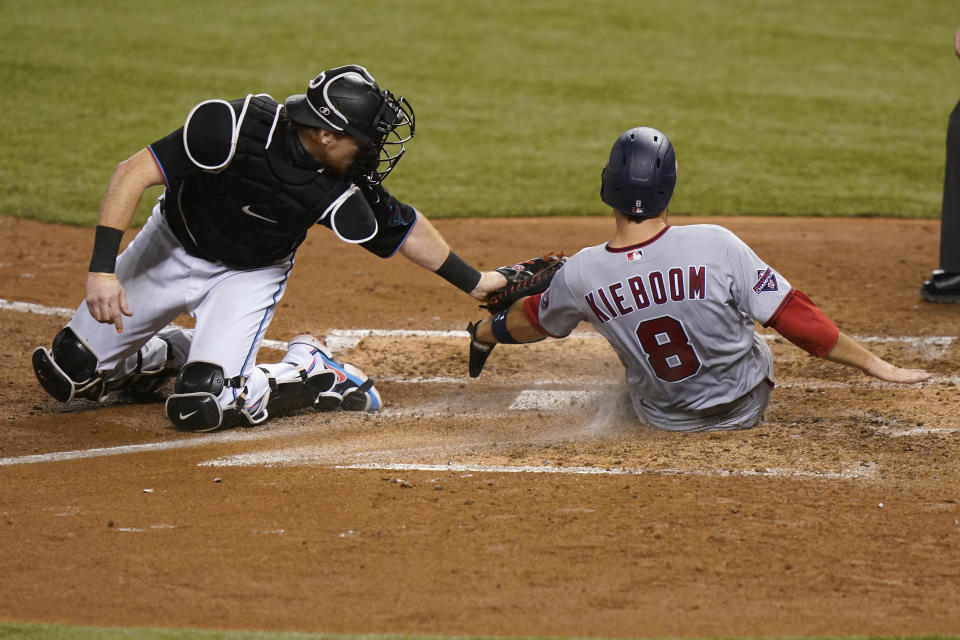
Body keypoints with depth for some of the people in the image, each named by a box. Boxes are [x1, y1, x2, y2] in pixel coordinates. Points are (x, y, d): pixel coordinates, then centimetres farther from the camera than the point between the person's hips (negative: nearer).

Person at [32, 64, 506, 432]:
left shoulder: (344, 190, -23)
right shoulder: (237, 130, -34)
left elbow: (405, 228, -3)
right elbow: (134, 172, -32)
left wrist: (473, 282, 8)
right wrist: (102, 268, -38)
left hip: (250, 277, 0)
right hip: (172, 248, 0)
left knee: (199, 408, -23)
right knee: (66, 373, 0)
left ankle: (309, 375, -1)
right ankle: (176, 352, 24)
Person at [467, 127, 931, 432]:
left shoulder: (580, 274, -19)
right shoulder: (716, 246, -27)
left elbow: (534, 321, 3)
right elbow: (793, 317, -23)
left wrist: (485, 333, 26)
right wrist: (872, 364, -14)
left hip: (659, 418, 2)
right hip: (745, 409, -2)